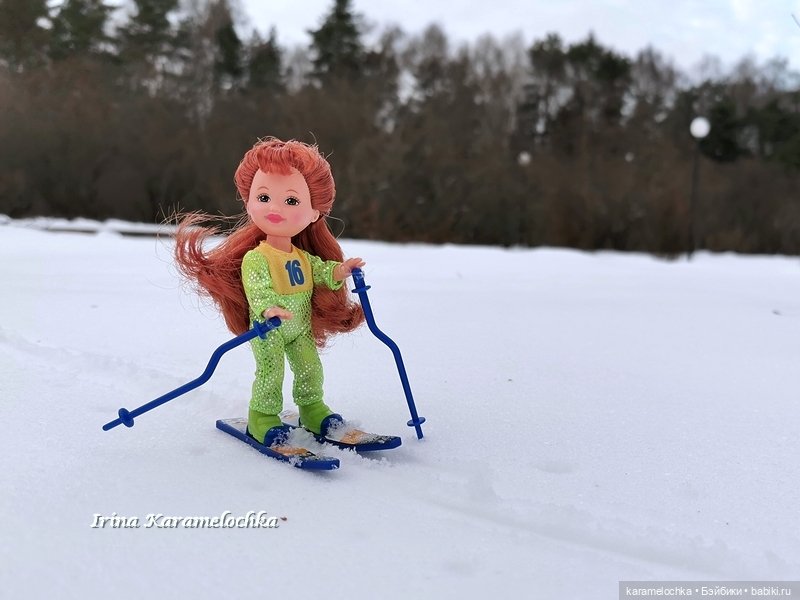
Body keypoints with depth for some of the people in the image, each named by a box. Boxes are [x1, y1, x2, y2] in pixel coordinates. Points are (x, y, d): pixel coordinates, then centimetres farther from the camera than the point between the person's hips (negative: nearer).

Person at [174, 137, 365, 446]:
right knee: (270, 373, -9)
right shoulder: (255, 258, -20)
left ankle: (312, 408, 29)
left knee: (310, 369, 12)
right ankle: (262, 416, 5)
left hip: (301, 328, 7)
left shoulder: (303, 257, 3)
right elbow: (257, 289, -30)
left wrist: (340, 270, -7)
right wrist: (268, 309, -48)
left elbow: (321, 272, 12)